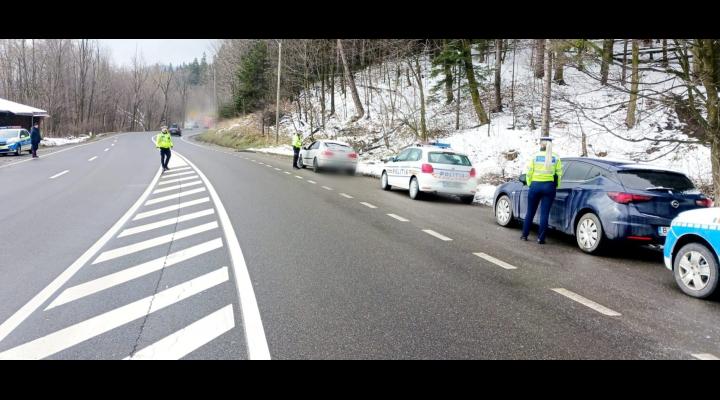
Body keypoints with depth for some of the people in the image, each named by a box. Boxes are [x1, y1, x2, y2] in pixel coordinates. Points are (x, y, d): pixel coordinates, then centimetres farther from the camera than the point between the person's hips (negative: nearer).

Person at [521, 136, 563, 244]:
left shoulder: (535, 156, -2)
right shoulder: (555, 158, 1)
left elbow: (529, 172, -2)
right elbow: (559, 174, 0)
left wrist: (529, 184, 10)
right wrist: (555, 187, 10)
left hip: (535, 185, 0)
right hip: (549, 186, 0)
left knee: (530, 212, 12)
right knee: (544, 213, 2)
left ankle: (524, 235, 19)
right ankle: (541, 238, 1)